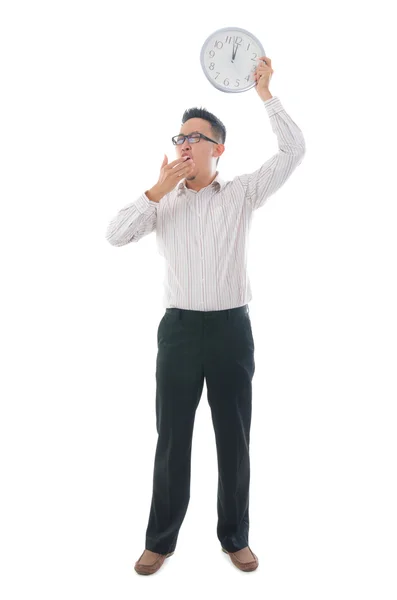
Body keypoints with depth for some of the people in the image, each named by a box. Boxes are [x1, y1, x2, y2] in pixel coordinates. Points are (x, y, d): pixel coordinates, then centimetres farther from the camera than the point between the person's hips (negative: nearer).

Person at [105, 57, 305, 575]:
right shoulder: (163, 201, 9)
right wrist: (157, 191, -8)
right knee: (172, 438, 8)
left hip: (231, 327, -1)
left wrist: (265, 93, -4)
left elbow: (294, 150, -2)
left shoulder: (242, 194, 5)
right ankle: (161, 539, 23)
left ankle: (235, 537, 26)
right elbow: (115, 235, -4)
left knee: (234, 437, 9)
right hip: (179, 328, 1)